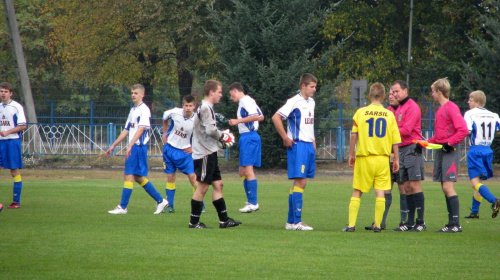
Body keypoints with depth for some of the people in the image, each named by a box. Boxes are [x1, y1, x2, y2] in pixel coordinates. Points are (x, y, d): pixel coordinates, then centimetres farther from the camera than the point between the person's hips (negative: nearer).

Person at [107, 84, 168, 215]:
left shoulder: (144, 110, -9)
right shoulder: (133, 110, 19)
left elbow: (141, 129, -19)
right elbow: (126, 131, 24)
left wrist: (130, 145, -28)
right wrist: (113, 146, 23)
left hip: (139, 146, -9)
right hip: (133, 147, 9)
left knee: (129, 175, -9)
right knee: (138, 177, 10)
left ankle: (122, 207, -7)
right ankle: (160, 201, 17)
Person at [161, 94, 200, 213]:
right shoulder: (174, 112, -13)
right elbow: (165, 116, 12)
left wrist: (194, 148, -7)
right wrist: (165, 133, 11)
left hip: (185, 151, -2)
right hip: (170, 148, 2)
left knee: (192, 176, -9)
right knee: (170, 177, 4)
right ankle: (170, 206, 12)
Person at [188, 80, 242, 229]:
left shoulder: (207, 108, 18)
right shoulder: (205, 108, -15)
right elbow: (210, 130, -21)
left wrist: (222, 136, 7)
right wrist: (223, 136, -5)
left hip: (210, 153, 10)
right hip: (204, 153, -10)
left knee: (217, 184, 9)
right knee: (202, 187, -6)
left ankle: (224, 219, 11)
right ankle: (194, 222, -1)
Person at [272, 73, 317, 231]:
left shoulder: (311, 102, 16)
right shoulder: (294, 102, -11)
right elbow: (276, 118, -17)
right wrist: (285, 138, -15)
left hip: (309, 146, 9)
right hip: (298, 145, -9)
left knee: (302, 182, 8)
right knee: (300, 181, -11)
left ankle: (291, 221, 12)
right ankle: (296, 222, -11)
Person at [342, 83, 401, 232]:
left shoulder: (360, 112, -2)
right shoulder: (389, 115, 2)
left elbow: (353, 135, -3)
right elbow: (395, 140, 3)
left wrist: (351, 155, 7)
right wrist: (396, 159, 10)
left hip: (364, 158, -1)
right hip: (383, 158, 1)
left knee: (357, 192, 6)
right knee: (380, 192, 3)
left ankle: (351, 224, 2)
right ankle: (377, 225, 0)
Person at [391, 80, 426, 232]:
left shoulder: (412, 107, -7)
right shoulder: (398, 109, 20)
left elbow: (406, 129, -16)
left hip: (412, 149, -9)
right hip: (401, 150, 9)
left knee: (414, 185, -10)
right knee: (406, 187, 7)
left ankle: (421, 222, -10)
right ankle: (410, 222, 8)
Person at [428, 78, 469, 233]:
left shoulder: (451, 108, -11)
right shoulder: (441, 109, 16)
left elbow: (463, 130, -19)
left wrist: (450, 143, -19)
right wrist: (427, 142, 13)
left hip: (450, 151, -9)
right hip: (440, 150, 9)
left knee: (448, 187, -13)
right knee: (445, 188, 7)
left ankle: (456, 224, -12)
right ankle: (451, 223, 9)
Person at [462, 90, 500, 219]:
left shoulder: (470, 114, -7)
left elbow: (467, 131, -19)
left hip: (475, 149, -6)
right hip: (488, 150, 6)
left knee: (475, 182, -10)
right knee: (479, 181, 16)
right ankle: (474, 212, 18)